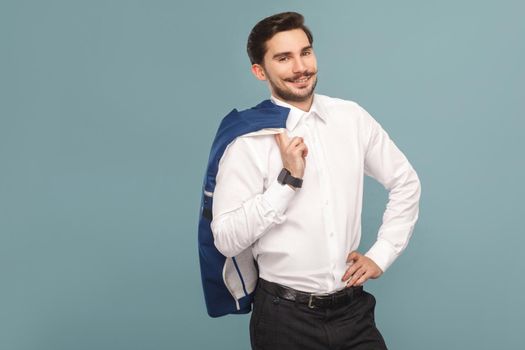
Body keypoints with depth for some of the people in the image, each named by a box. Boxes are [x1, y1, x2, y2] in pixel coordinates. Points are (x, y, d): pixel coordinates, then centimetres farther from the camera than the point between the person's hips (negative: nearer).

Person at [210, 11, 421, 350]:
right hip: (286, 316, -3)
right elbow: (227, 240, -15)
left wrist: (381, 255, 5)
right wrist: (287, 180, -21)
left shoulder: (352, 117, 1)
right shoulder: (249, 139, -11)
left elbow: (406, 182, 11)